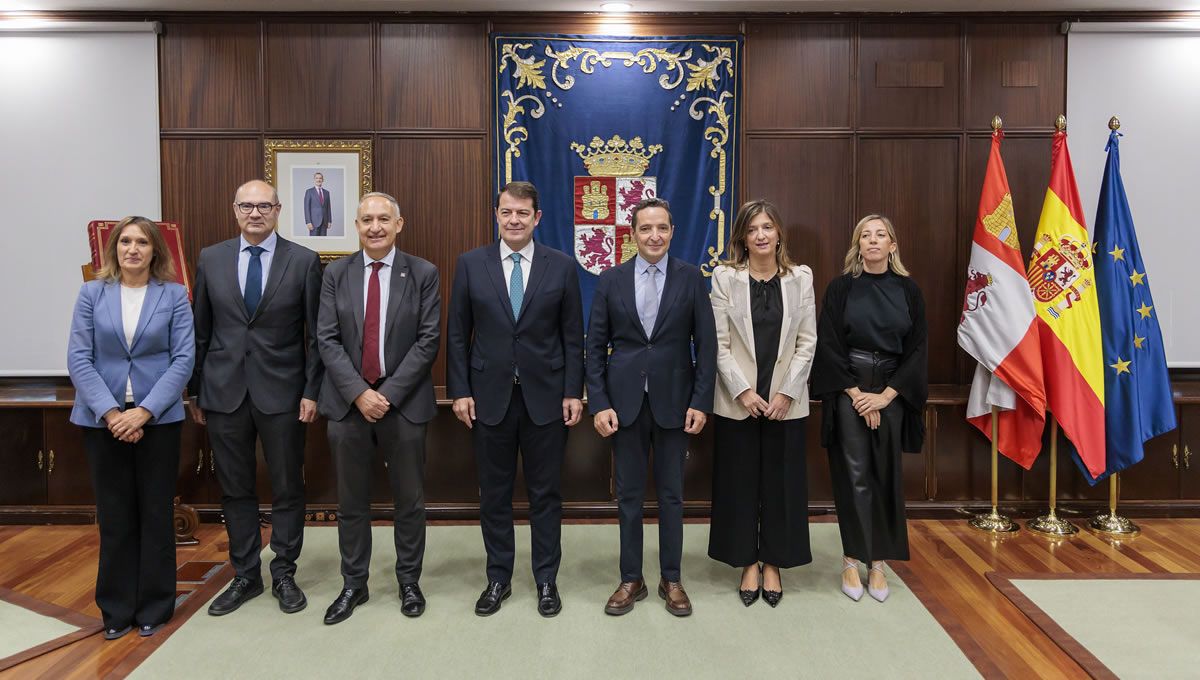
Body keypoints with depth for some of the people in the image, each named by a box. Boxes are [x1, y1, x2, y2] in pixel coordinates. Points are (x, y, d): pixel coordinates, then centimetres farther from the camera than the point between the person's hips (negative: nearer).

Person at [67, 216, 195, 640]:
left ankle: (154, 606, 21)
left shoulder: (174, 295, 0)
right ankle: (116, 608, 23)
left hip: (158, 418, -1)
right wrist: (110, 412, -13)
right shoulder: (92, 294, 4)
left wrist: (144, 411, -14)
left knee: (156, 513, 7)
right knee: (114, 515, 9)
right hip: (103, 419, 1)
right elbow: (78, 358, -2)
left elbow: (184, 358, -6)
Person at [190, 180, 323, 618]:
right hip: (224, 392, 2)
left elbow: (316, 334, -2)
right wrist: (195, 390, 8)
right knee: (235, 489, 11)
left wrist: (311, 392, -7)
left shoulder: (303, 261, -2)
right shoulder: (211, 259, 6)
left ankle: (284, 574, 23)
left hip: (281, 392, -2)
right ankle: (245, 576, 26)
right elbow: (200, 331, 9)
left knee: (288, 488, 7)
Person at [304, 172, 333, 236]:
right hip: (314, 221, -5)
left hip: (324, 222, 5)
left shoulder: (326, 192, 13)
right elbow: (306, 208, -6)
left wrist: (329, 221, 7)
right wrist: (308, 222, -15)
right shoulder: (309, 191, -1)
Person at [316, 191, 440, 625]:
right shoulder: (336, 274, 5)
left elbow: (428, 340, -6)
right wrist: (359, 392, -12)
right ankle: (353, 584, 26)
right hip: (348, 402, 2)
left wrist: (389, 393, -13)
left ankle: (409, 581, 26)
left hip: (404, 401, -1)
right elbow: (327, 340, 0)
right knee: (351, 502, 10)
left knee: (409, 500, 9)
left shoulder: (423, 274, -1)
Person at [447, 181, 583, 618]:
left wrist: (573, 393, -4)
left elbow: (572, 337, 1)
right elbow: (457, 335, 3)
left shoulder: (561, 266, 1)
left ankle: (547, 580, 24)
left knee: (545, 493, 9)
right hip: (489, 396, 1)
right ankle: (498, 579, 27)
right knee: (494, 494, 11)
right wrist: (460, 392, -3)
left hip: (545, 396, -1)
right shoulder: (470, 264, 2)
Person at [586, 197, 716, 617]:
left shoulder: (691, 278, -1)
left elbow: (705, 343, -1)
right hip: (625, 401, 1)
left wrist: (701, 401, -7)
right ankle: (631, 580, 23)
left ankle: (671, 580, 25)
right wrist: (599, 403, -6)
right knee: (628, 494, 9)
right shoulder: (611, 280, 2)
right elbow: (595, 346, 2)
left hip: (673, 400, -1)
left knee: (671, 494, 10)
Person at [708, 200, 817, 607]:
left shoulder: (800, 278, 4)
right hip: (737, 400, -1)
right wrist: (743, 391, -12)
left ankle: (772, 563, 22)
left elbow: (807, 341, 1)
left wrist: (786, 393, -8)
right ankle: (747, 563, 20)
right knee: (740, 482, 6)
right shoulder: (725, 277, 0)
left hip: (785, 400, 1)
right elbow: (718, 342, -4)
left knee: (781, 482, 7)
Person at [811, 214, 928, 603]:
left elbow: (917, 348, 2)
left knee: (885, 476, 6)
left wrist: (886, 395, -8)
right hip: (847, 391, -2)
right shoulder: (841, 288, -1)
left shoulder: (908, 291, 4)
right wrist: (856, 394, -11)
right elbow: (829, 345, -5)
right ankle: (852, 560, 10)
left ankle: (878, 561, 16)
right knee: (853, 475, -1)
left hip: (892, 392, 2)